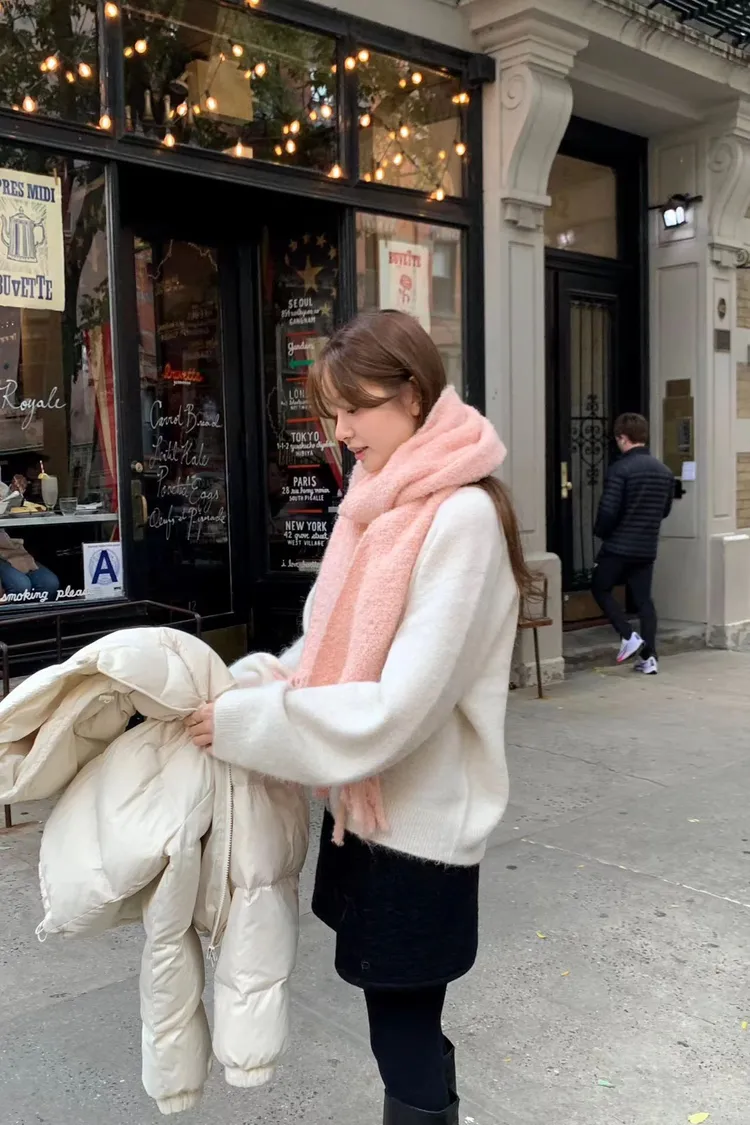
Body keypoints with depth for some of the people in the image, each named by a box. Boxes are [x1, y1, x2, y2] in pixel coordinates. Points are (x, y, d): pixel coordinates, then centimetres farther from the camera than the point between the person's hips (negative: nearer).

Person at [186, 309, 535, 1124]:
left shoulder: (462, 516, -21)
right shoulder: (384, 502, 5)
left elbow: (400, 706, -25)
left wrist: (245, 725, -19)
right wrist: (246, 686, -2)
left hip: (419, 820, -8)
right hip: (367, 806, 8)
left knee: (404, 1033, 10)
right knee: (399, 1015, 22)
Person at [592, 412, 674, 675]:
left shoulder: (620, 468, -16)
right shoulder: (664, 471, 7)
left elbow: (608, 509, -19)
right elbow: (665, 510, 14)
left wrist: (600, 532, 0)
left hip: (619, 545, -6)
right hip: (648, 547, 6)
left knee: (600, 588, 13)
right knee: (644, 599, 11)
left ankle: (629, 636, 1)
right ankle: (649, 657, 8)